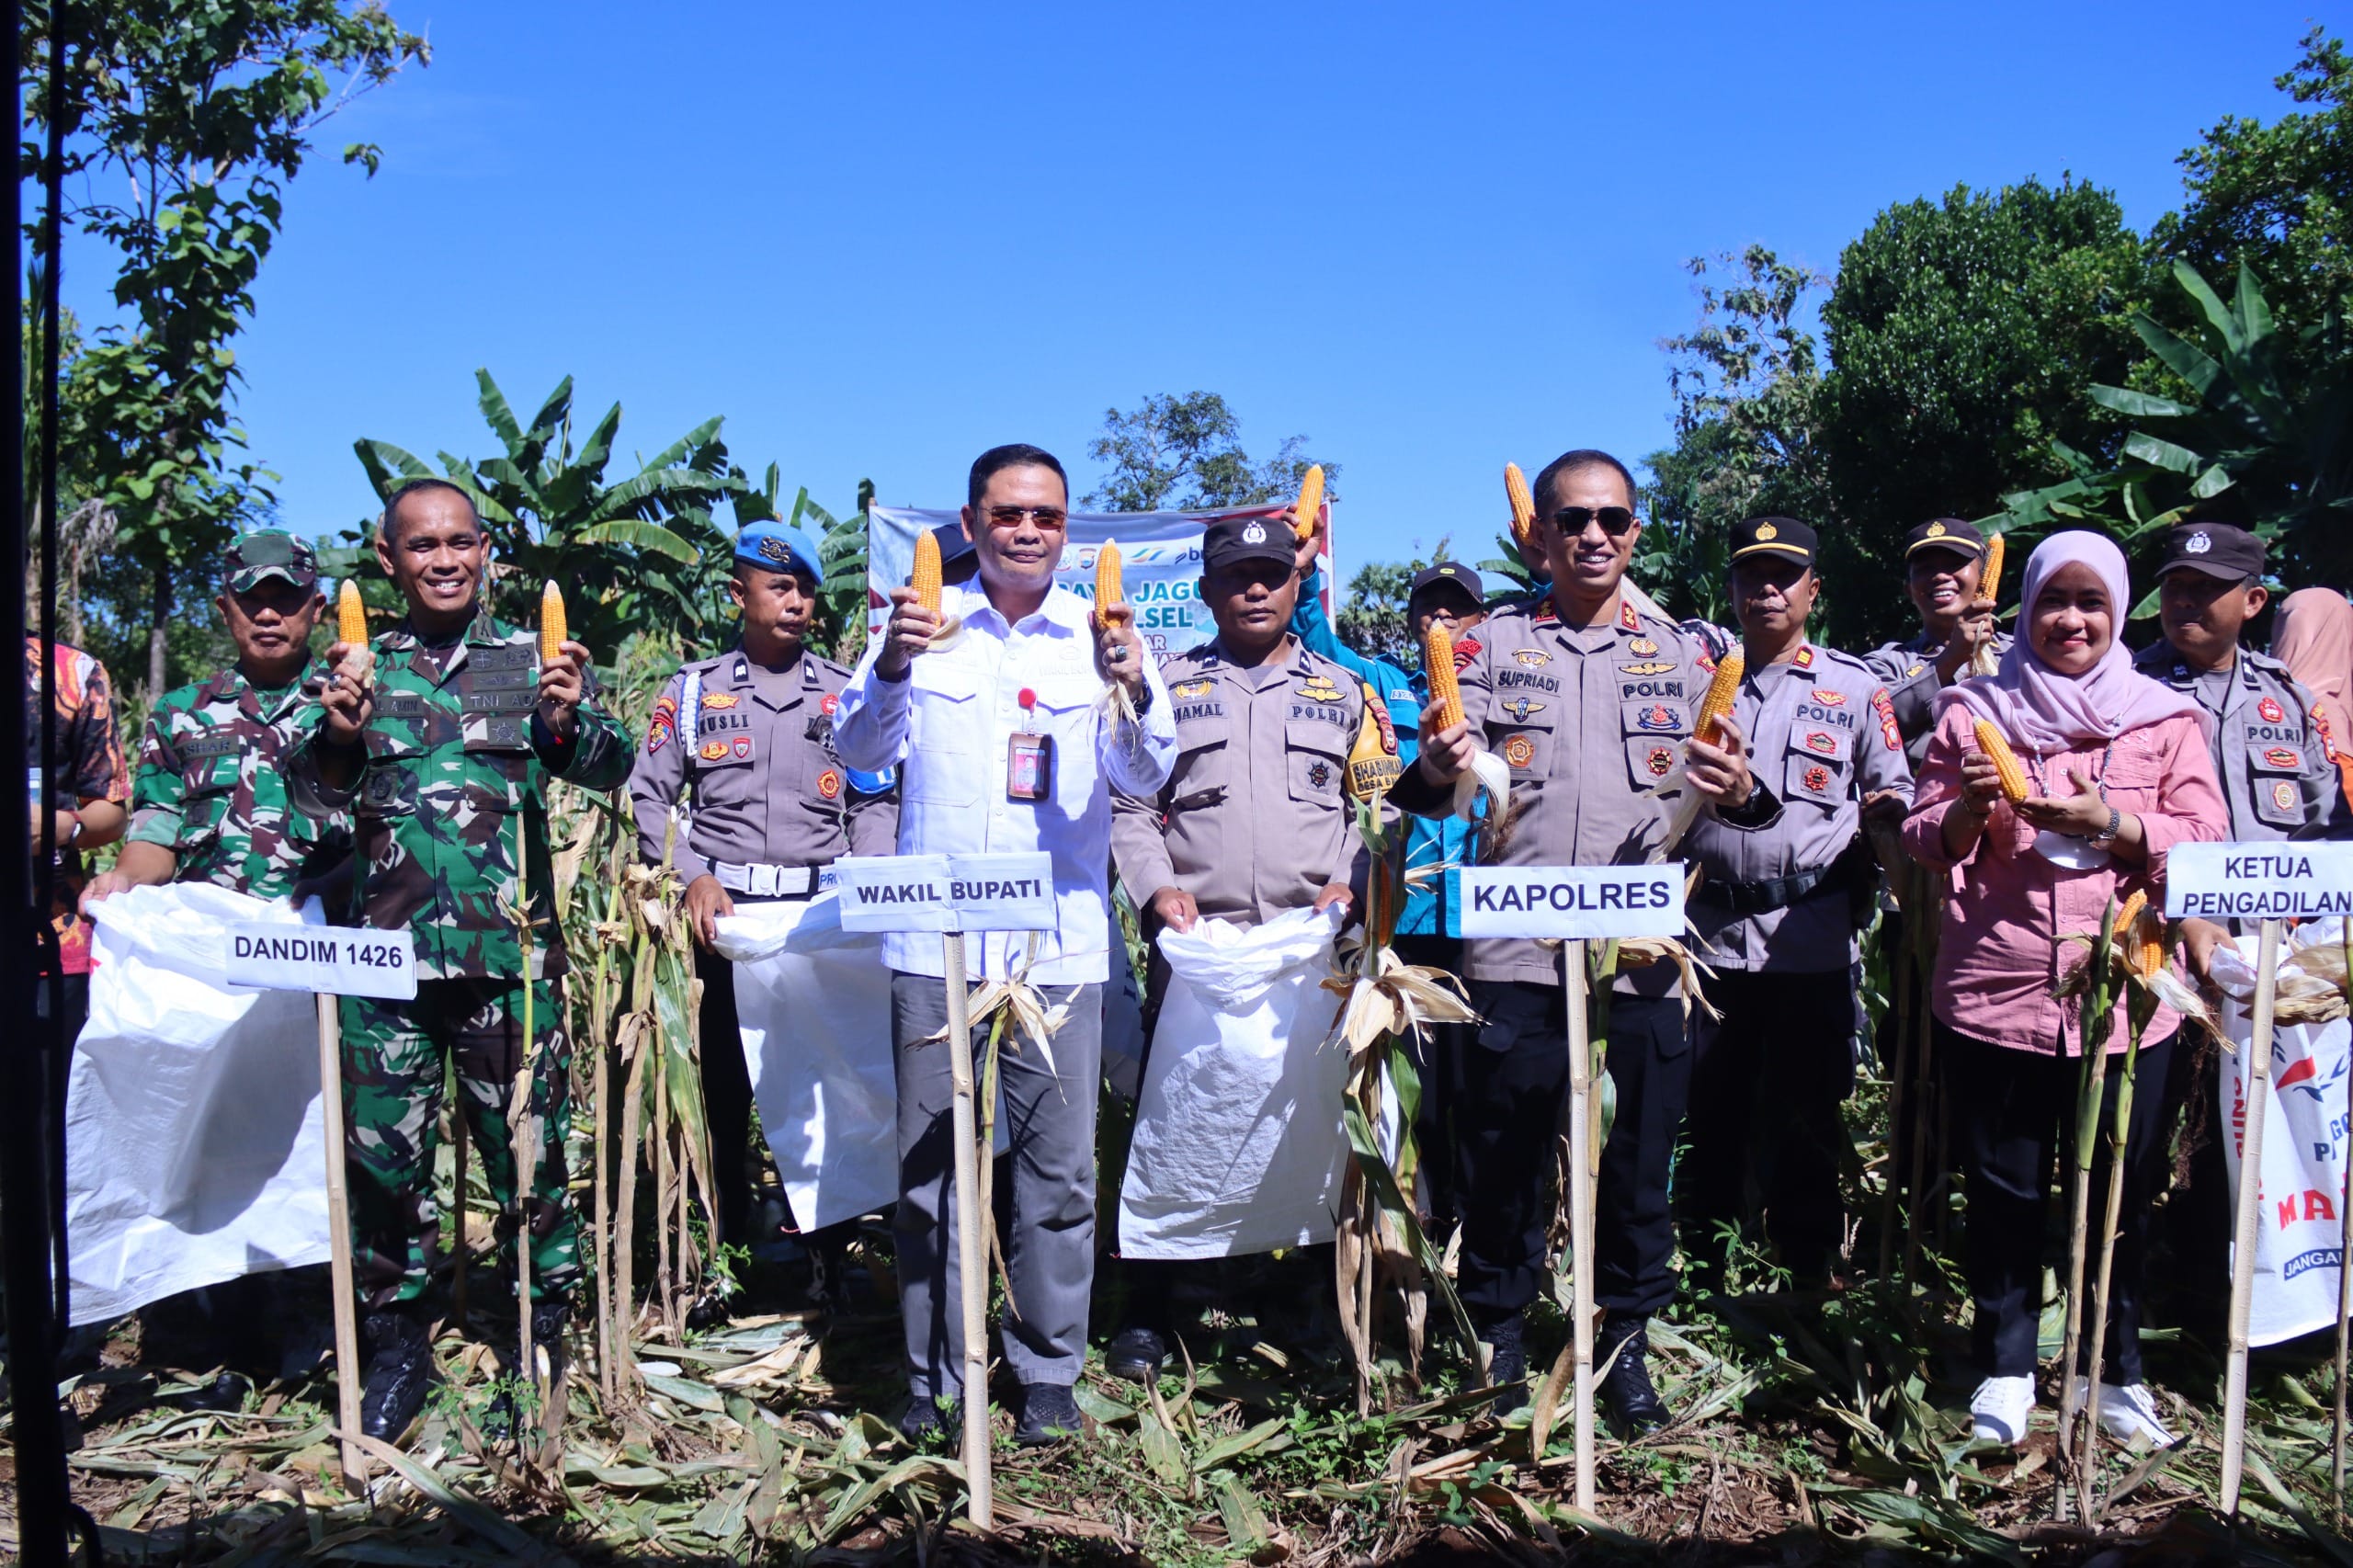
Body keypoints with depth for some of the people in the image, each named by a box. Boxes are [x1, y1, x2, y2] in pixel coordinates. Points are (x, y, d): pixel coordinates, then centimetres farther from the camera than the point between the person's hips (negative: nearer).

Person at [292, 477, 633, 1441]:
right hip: (386, 953, 2)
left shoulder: (531, 660, 7)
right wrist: (337, 735, -15)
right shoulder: (360, 666, 12)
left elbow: (608, 769, -4)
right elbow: (314, 800, 7)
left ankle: (543, 1336, 19)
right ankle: (398, 1345, 22)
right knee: (383, 1150, 6)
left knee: (529, 1144, 3)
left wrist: (573, 719, -27)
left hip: (510, 951, -2)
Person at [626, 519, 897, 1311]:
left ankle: (828, 1258, 9)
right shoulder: (693, 690, 8)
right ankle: (725, 1253, 15)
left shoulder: (845, 694, 10)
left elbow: (875, 802, 8)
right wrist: (692, 878, -8)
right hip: (724, 910, 0)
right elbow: (648, 795, 6)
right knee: (724, 1085, 5)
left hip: (824, 912, 0)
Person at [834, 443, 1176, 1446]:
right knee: (929, 1166, 6)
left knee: (1058, 1169, 3)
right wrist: (893, 666, -22)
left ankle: (1048, 1373, 19)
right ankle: (933, 1378, 20)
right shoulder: (927, 625, 7)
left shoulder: (1101, 634, 6)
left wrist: (1133, 692, -23)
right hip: (934, 943, 0)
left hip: (1059, 947, 0)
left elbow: (1146, 778, -2)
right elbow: (860, 752, -2)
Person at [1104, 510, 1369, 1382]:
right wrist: (1156, 886, -6)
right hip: (1193, 941, -1)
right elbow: (1127, 807, 10)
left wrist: (1352, 883, -3)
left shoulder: (1343, 691, 17)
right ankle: (1149, 1315, 7)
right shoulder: (1169, 687, 14)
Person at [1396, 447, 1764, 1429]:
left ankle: (1625, 1345, 24)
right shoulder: (1495, 644, 8)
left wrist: (1740, 793, -14)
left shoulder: (1678, 655, 14)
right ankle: (1499, 1340, 23)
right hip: (1514, 952, -1)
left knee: (1636, 1156, 7)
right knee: (1501, 1155, 5)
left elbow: (1719, 788, 9)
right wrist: (1436, 770, -25)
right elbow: (1440, 788, -1)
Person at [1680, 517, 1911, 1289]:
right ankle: (1701, 1265, 22)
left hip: (1812, 935, -1)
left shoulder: (1857, 688, 8)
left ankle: (1808, 1273, 19)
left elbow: (1893, 794, 10)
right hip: (1710, 930, 1)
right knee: (1709, 1109, 9)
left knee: (1806, 1113, 6)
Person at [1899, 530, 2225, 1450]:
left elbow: (2209, 845, 0)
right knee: (2004, 1192, 6)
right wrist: (1968, 808, -16)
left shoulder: (2164, 719, 8)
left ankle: (2116, 1372, 24)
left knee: (2118, 1197, 7)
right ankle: (2004, 1369, 20)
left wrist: (2112, 826, -16)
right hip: (1996, 995, 0)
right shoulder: (1973, 711, 8)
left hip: (2125, 998, 1)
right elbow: (1926, 844, 5)